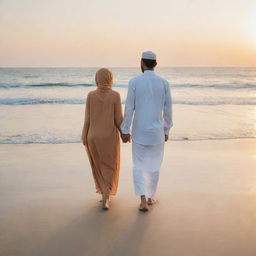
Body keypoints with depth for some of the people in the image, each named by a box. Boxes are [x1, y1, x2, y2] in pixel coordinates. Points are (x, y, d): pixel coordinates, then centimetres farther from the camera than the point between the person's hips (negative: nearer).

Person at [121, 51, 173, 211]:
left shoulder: (134, 82, -9)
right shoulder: (164, 83, -4)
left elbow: (129, 109, -10)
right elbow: (168, 110, 0)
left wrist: (125, 131, -1)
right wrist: (167, 131, 12)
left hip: (139, 131, -1)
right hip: (157, 131, 1)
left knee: (139, 166, 10)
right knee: (154, 166, 18)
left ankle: (143, 201, -2)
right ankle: (151, 197, 28)